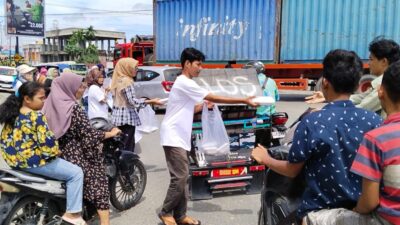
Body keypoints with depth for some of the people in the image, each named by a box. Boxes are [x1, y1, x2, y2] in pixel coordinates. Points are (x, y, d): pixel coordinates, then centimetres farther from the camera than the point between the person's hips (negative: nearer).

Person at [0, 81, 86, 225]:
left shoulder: (13, 114, 5)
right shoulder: (37, 117, -22)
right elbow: (48, 143, -24)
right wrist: (55, 153, -4)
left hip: (15, 160, 10)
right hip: (34, 162, -10)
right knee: (76, 173, -4)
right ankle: (72, 213, -3)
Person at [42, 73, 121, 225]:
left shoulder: (51, 104, 4)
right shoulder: (73, 108, -18)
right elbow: (89, 136, -19)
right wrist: (111, 133, -5)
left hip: (53, 154, 8)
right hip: (71, 155, -8)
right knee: (98, 180, 3)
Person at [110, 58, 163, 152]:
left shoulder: (117, 80, 14)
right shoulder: (127, 81, -13)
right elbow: (132, 101, -19)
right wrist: (151, 101, -18)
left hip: (118, 117, 9)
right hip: (126, 118, -9)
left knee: (121, 146, 11)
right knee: (127, 147, -7)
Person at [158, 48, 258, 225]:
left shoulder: (186, 84, 17)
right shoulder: (184, 83, -15)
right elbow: (214, 98, -17)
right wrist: (244, 101, -14)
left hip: (180, 137, 10)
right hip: (173, 136, -10)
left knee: (182, 177, 10)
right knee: (180, 177, -9)